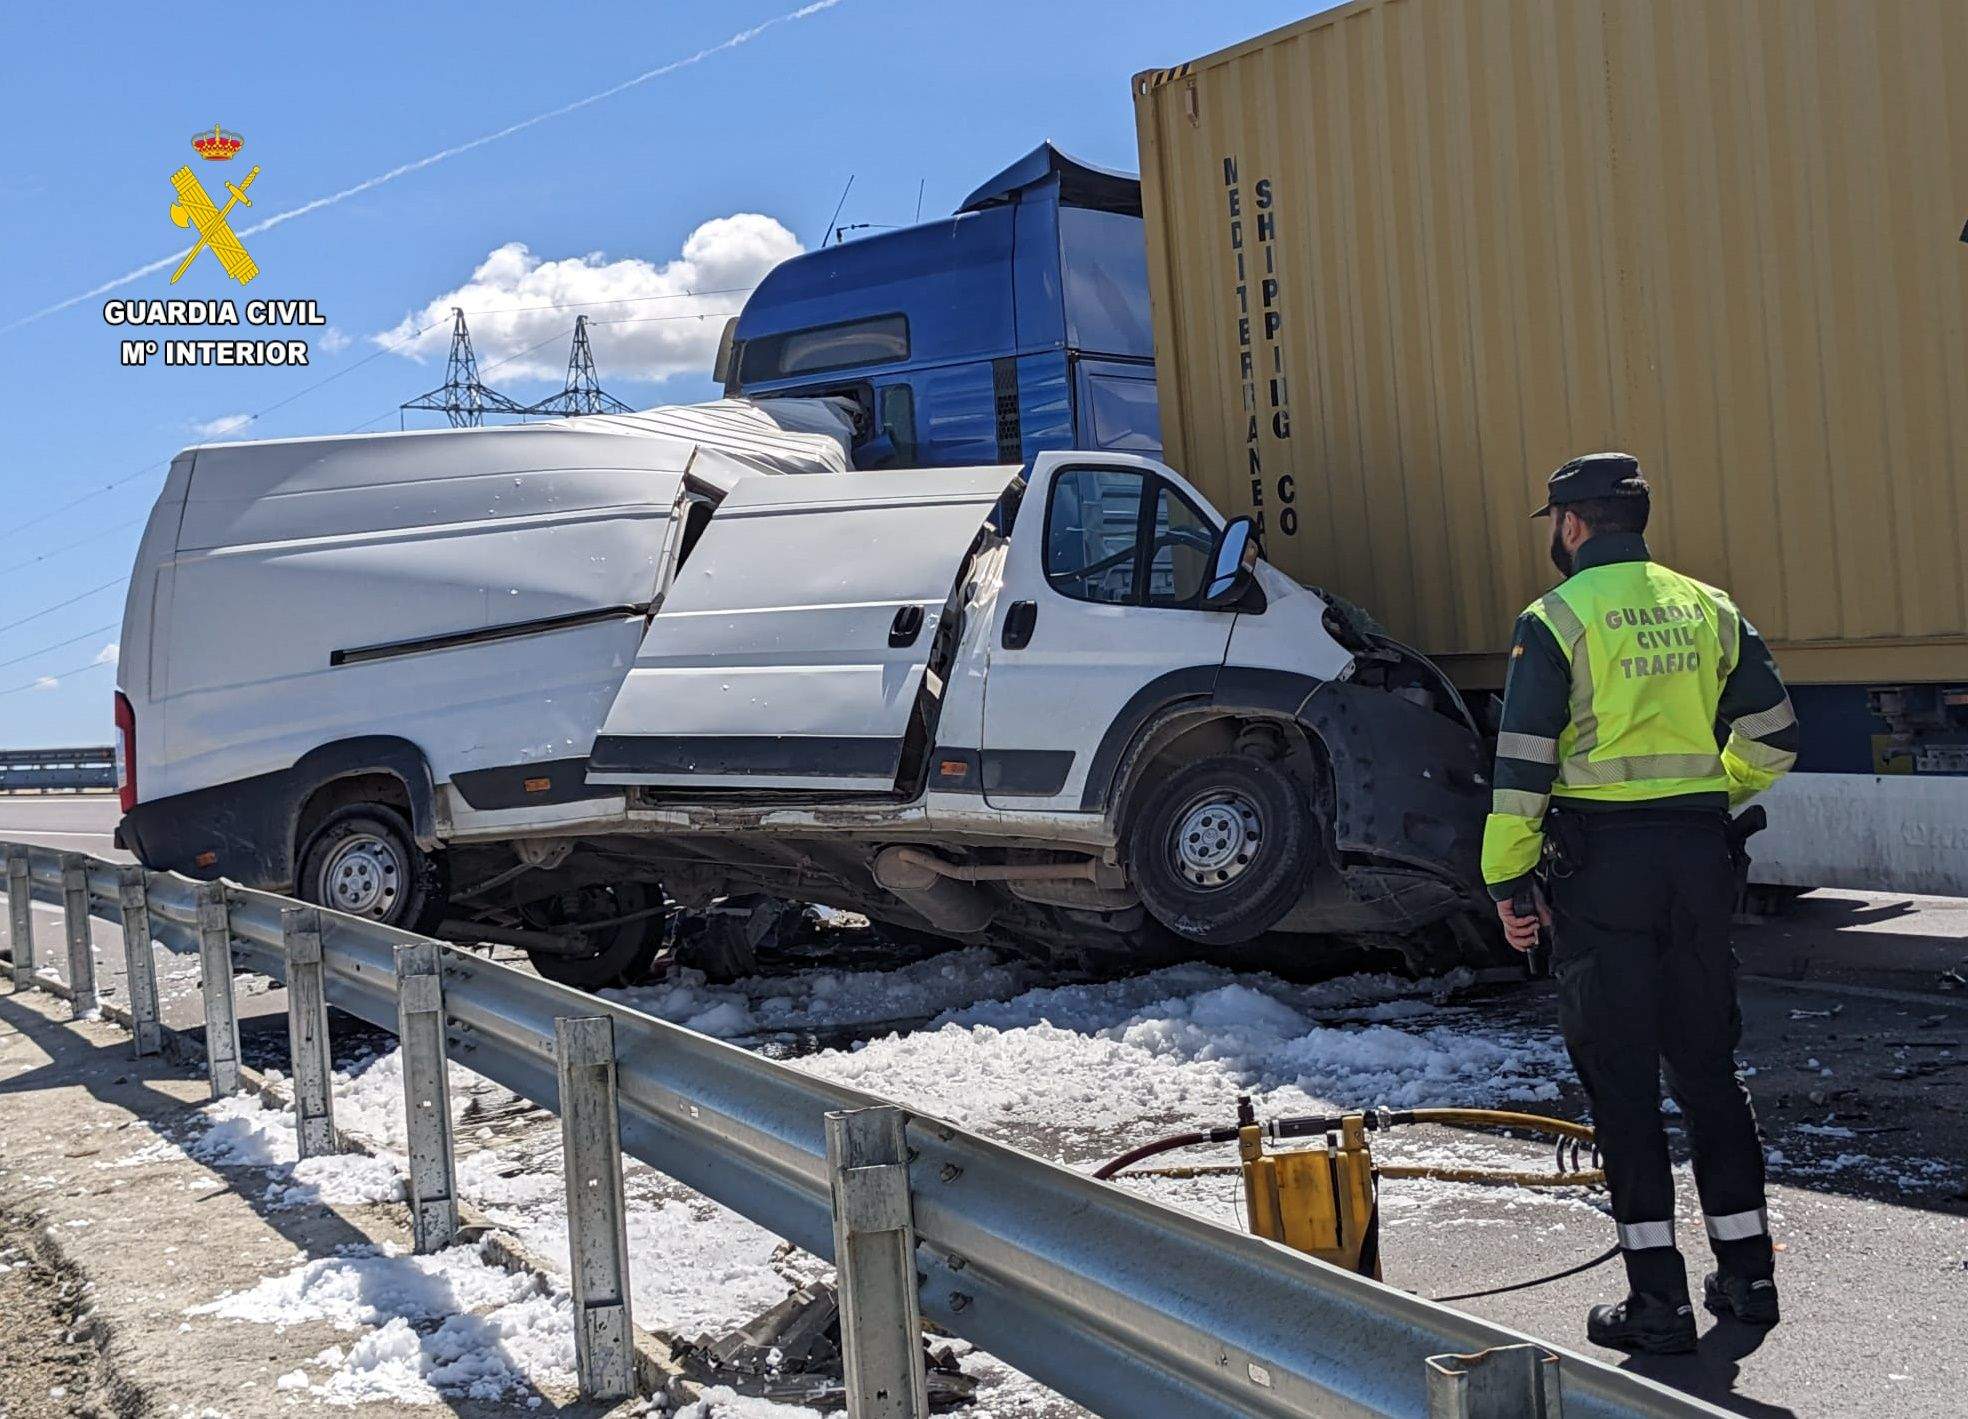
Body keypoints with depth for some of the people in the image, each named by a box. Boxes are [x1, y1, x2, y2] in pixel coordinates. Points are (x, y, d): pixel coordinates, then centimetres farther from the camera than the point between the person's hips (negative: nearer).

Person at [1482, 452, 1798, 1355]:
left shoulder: (1556, 619, -6)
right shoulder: (1708, 608, 9)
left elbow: (1522, 765, -11)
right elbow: (1773, 738, 11)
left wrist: (1509, 880, -5)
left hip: (1601, 858, -5)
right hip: (1700, 856, 5)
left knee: (1620, 1078, 2)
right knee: (1708, 1066, 16)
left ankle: (1659, 1301, 4)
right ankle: (1747, 1271, 22)